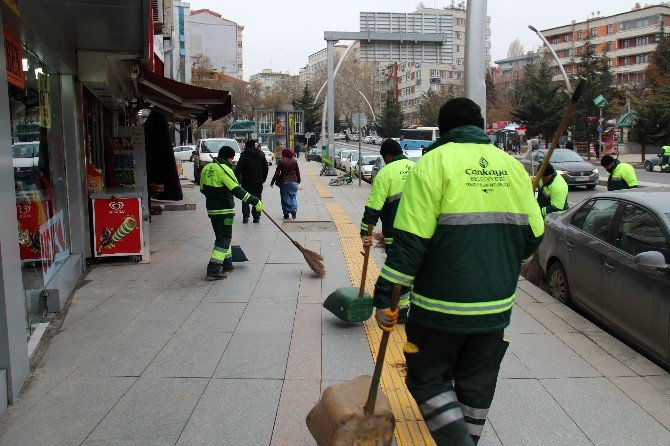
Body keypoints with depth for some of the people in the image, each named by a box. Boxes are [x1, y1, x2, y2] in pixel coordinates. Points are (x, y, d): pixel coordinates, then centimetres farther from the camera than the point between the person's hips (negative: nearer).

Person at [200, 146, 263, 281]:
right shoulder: (224, 169, -17)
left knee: (223, 236, 21)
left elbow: (203, 189, 17)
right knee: (224, 239, -3)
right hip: (224, 210, -8)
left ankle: (227, 265, 30)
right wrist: (255, 201, -23)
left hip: (211, 209, 9)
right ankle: (213, 271, -7)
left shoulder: (206, 169, 10)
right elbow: (237, 190, -23)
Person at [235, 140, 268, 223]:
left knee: (245, 200, 6)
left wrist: (237, 179, -4)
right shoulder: (261, 154, 6)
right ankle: (257, 217, 7)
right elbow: (265, 168, 10)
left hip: (246, 182, -3)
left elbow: (238, 168, -11)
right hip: (258, 181, 3)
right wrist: (263, 179, 16)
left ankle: (245, 217, 2)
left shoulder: (244, 154, -7)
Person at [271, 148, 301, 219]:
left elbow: (277, 173, -8)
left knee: (285, 198, 6)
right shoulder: (294, 161, 2)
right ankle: (294, 211, -8)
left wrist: (272, 182, -1)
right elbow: (297, 172, 9)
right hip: (293, 182, 3)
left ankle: (286, 213, 8)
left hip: (284, 182, -3)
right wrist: (298, 181, 21)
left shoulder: (281, 161, -9)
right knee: (293, 197, 10)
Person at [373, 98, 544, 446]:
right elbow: (533, 235, 9)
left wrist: (384, 299, -10)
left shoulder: (434, 163, -9)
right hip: (496, 305, 5)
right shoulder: (512, 166, 7)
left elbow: (409, 241, -16)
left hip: (441, 305, -5)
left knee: (428, 380, 12)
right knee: (477, 386, 19)